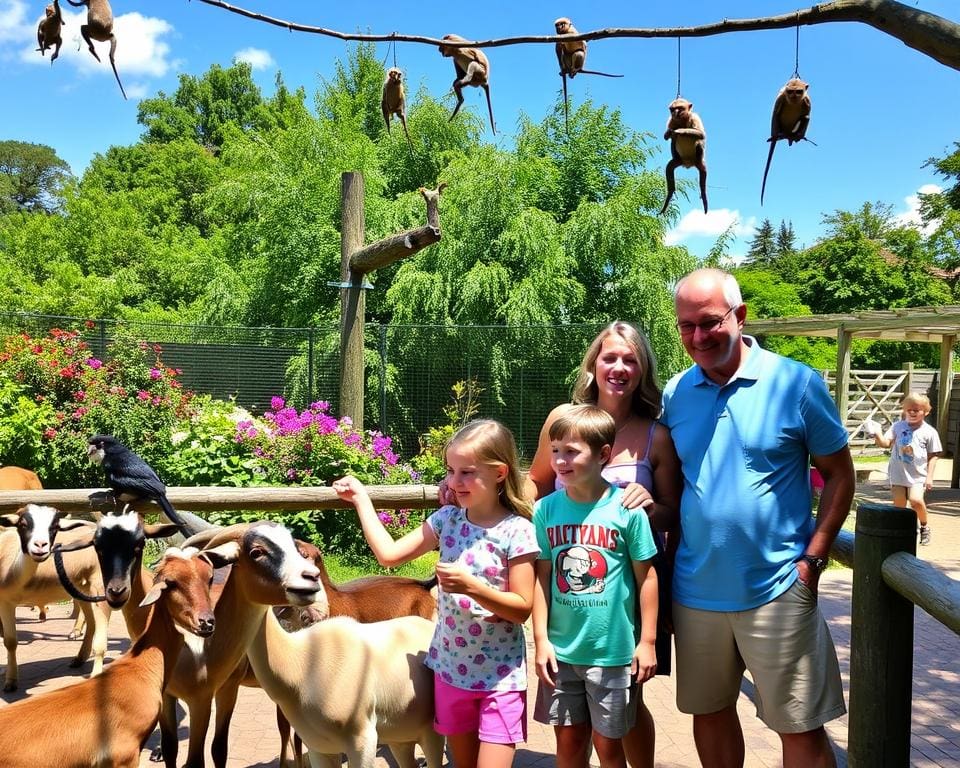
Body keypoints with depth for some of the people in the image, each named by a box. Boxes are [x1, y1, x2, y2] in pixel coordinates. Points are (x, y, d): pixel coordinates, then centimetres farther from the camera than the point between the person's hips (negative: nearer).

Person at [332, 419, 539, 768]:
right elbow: (389, 554, -3)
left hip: (500, 676, -5)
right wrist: (361, 499, 0)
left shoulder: (517, 531, -16)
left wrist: (471, 586, -28)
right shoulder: (447, 519, -2)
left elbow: (522, 608, -15)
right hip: (451, 668, 5)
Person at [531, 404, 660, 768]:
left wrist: (647, 641, -4)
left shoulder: (625, 509, -12)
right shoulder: (546, 509, -3)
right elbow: (542, 577, 2)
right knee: (568, 739, 15)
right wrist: (541, 639, -1)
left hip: (612, 651, -3)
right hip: (561, 649, 3)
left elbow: (646, 577, -5)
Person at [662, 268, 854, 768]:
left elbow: (839, 474, -2)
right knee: (709, 713, 17)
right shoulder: (675, 392, 2)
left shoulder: (796, 383, -8)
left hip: (776, 590, -3)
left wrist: (812, 559, -9)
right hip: (696, 590, 4)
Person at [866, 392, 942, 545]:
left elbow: (933, 456, 3)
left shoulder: (929, 432, -1)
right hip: (898, 474, 2)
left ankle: (924, 526, 6)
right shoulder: (898, 427, 3)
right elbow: (885, 443, -5)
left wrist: (930, 476, -4)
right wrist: (877, 434, -26)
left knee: (916, 500, -20)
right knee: (899, 506, 5)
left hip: (918, 475, -2)